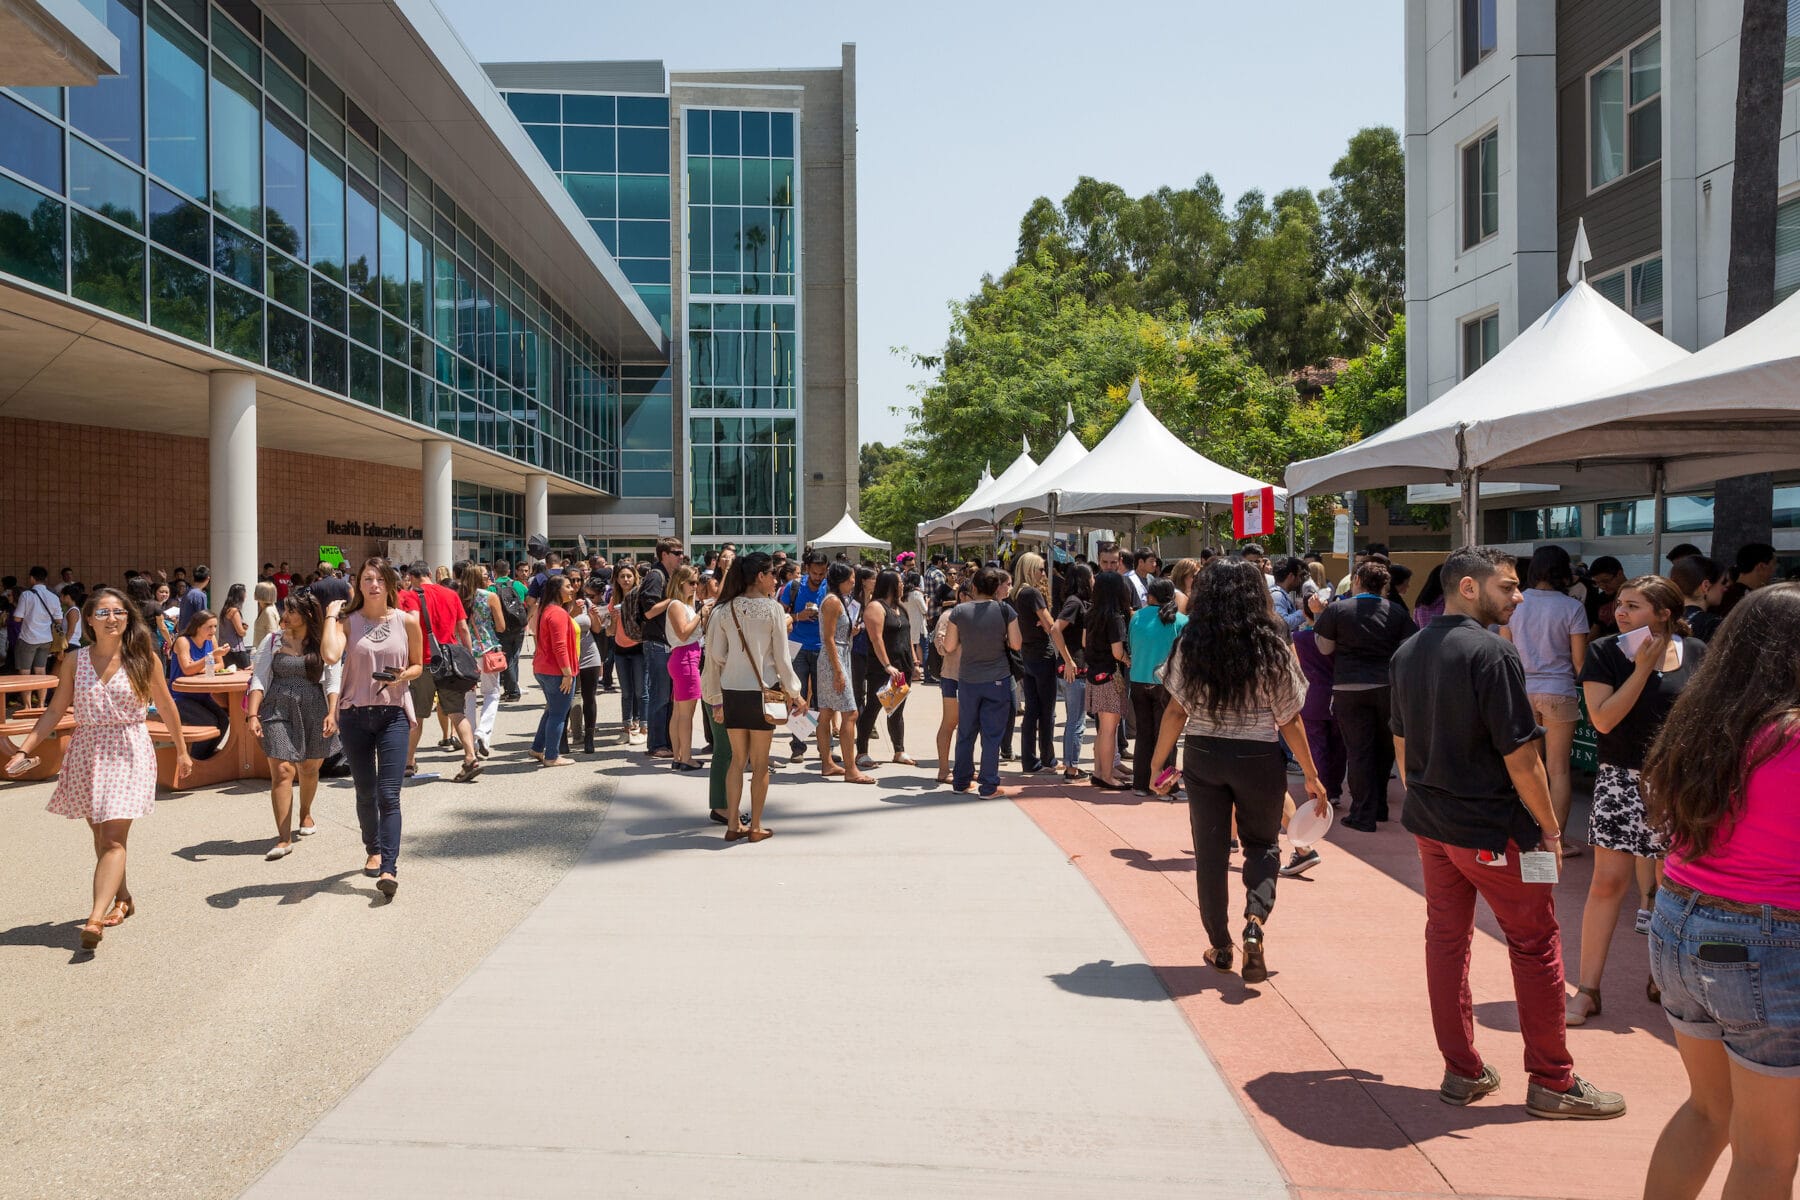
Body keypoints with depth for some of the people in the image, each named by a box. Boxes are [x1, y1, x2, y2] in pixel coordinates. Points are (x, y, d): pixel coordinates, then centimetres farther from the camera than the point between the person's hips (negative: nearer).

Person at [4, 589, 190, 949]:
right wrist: (24, 749, -4)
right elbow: (55, 711, 7)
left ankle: (96, 918, -19)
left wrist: (181, 750, 13)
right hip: (86, 753, 4)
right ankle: (122, 897, 31)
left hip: (129, 753, -3)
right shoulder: (74, 661, 4)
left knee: (113, 837, -12)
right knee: (101, 834, 12)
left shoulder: (144, 659, -2)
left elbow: (166, 706, 7)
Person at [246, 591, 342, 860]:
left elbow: (333, 680, -1)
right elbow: (259, 679, 2)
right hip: (278, 710, 0)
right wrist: (252, 715, -9)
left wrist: (332, 712, -14)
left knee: (309, 769, 14)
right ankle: (284, 839, -12)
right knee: (282, 770, -11)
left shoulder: (323, 644, 3)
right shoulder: (273, 641, 6)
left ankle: (305, 814, 44)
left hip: (314, 711, 1)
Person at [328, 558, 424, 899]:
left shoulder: (407, 621, 0)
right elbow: (331, 655, -21)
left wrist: (402, 676, -10)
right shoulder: (348, 621, -1)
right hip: (354, 714, 1)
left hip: (393, 714, -1)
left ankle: (389, 868, -11)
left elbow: (418, 665, 11)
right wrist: (330, 616, -11)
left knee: (389, 795, -9)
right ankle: (373, 849, 36)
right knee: (365, 792, 14)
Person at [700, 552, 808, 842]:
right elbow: (781, 657, -5)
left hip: (731, 691, 3)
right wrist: (795, 694, 5)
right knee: (760, 763, 8)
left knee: (737, 759, 14)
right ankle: (756, 826, 14)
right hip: (762, 691, -3)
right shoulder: (773, 608, -7)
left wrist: (716, 699, 11)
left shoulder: (725, 610, 2)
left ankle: (733, 824, 16)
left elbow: (716, 656, 3)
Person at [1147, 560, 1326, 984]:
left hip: (1203, 757, 1)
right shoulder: (1272, 647, -7)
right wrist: (1311, 776, 5)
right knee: (1263, 844, 17)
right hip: (1258, 759, -1)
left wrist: (1158, 763, 7)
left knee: (1210, 852, 13)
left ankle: (1220, 947, 21)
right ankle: (1256, 921, -7)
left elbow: (1176, 710, -3)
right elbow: (1289, 719, -4)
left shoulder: (1190, 646, -5)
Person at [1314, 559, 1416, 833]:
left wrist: (1319, 620, 18)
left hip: (1350, 689, -2)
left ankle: (1364, 816, 4)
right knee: (1384, 749, 18)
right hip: (1388, 687, 3)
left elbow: (1325, 648, 3)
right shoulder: (1397, 612, 1)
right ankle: (1380, 807, 29)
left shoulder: (1336, 609, -5)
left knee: (1359, 751, 2)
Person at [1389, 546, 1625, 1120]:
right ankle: (1552, 1082, 17)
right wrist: (1550, 828, -8)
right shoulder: (1493, 653, -18)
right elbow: (1519, 756, -18)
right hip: (1492, 829, -7)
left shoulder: (1407, 653, 6)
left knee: (1446, 939, 13)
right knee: (1536, 944, 7)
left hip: (1430, 823, 7)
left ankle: (1462, 1072, 21)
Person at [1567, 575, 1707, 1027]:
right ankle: (1587, 989, 5)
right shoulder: (1604, 653, -6)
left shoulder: (1696, 653, 0)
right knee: (1608, 882, -2)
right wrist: (1642, 668, -16)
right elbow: (1603, 719, -14)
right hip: (1623, 781, -2)